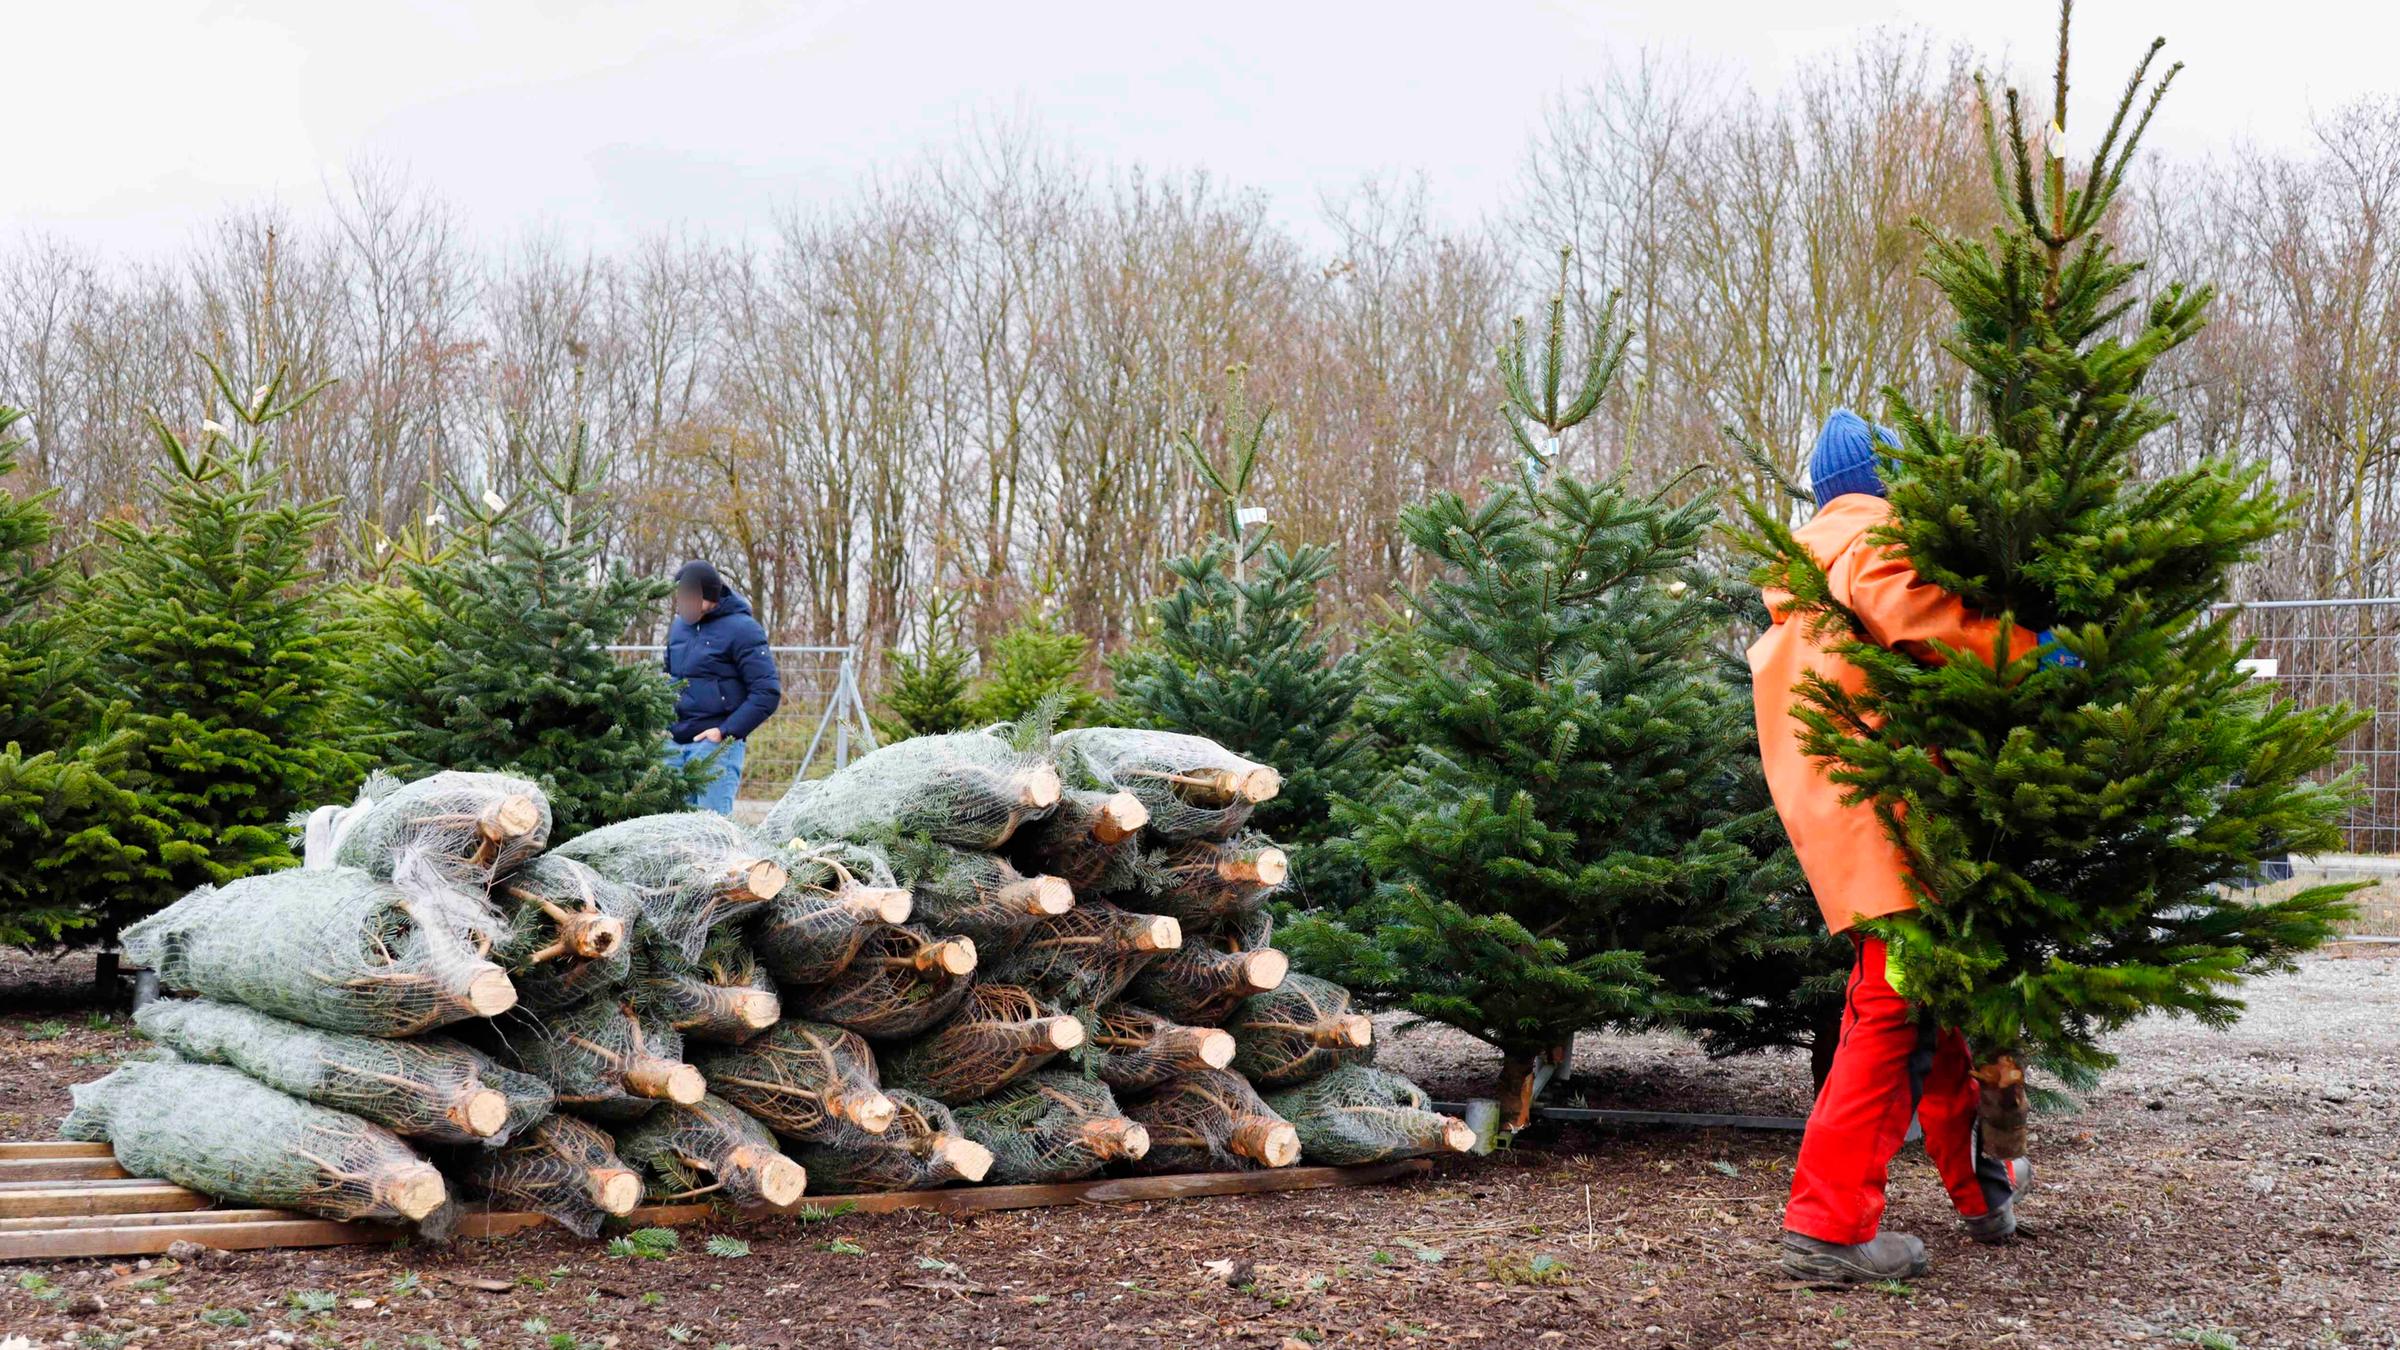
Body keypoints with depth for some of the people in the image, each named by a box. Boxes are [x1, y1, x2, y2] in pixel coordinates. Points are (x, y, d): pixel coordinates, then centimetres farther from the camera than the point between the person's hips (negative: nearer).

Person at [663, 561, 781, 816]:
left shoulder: (741, 629, -7)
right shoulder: (679, 625, 13)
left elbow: (767, 693, -10)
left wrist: (727, 732, -16)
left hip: (715, 745, -7)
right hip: (674, 744, 7)